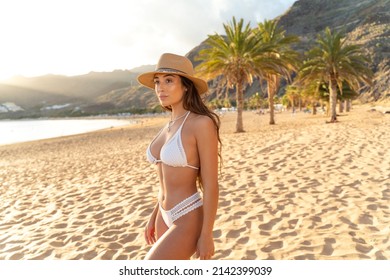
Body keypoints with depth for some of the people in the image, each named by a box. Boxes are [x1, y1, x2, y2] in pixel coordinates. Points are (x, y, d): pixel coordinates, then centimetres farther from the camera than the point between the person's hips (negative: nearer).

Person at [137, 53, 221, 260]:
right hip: (167, 218, 8)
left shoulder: (202, 123, -19)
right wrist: (154, 217, 17)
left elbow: (211, 185, -18)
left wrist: (206, 235, -15)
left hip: (189, 221, -8)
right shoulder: (170, 125, 7)